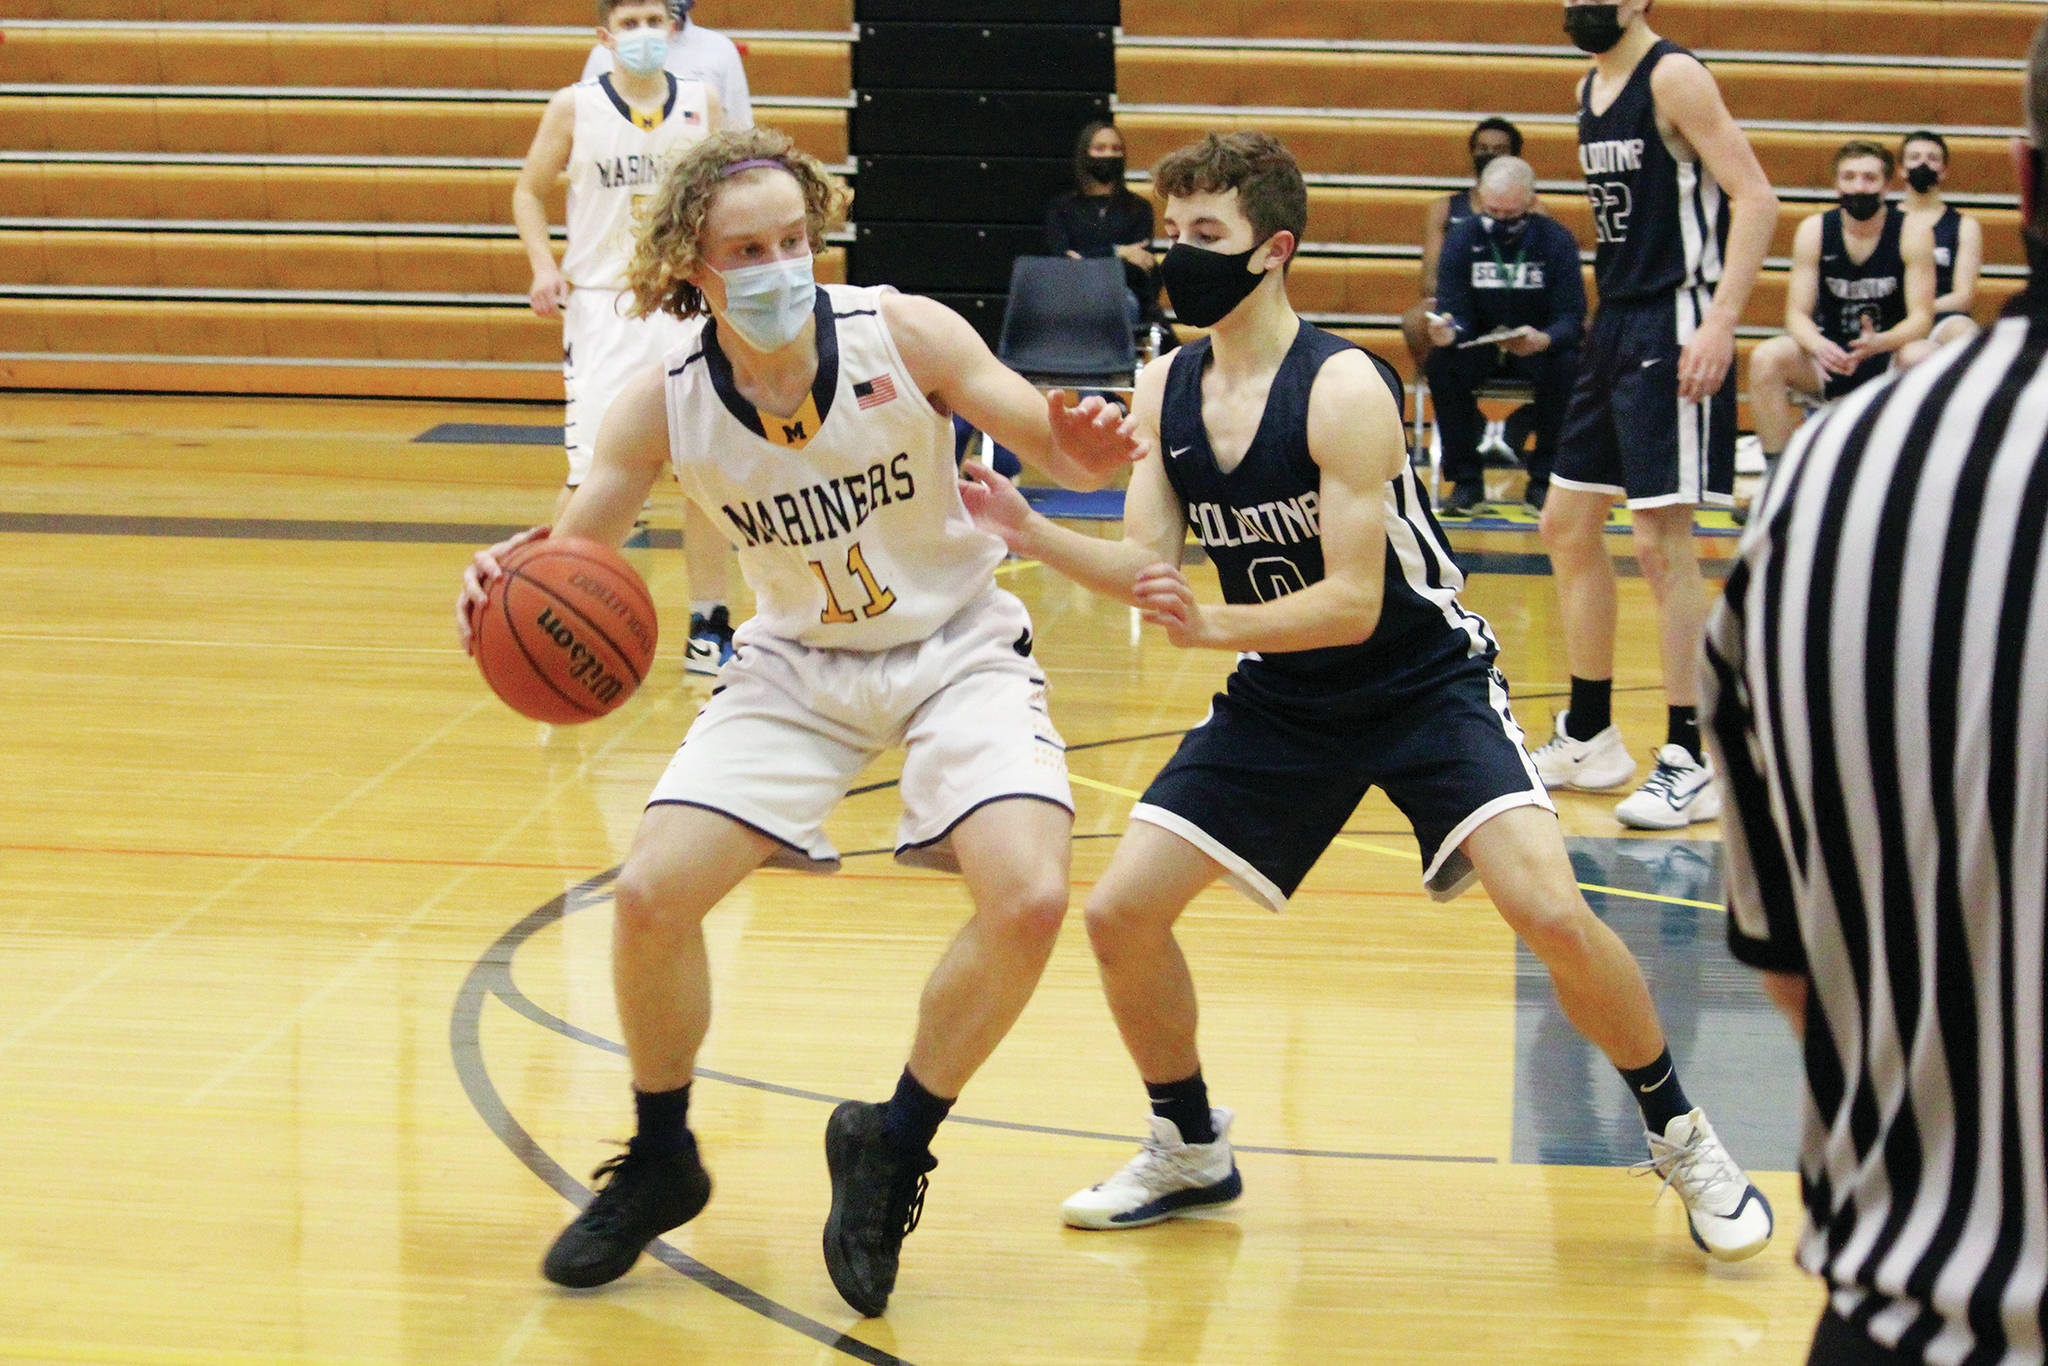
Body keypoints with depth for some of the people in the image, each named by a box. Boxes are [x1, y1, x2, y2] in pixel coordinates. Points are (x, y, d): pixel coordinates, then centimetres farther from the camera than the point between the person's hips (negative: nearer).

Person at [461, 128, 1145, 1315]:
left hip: (957, 649, -2)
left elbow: (1059, 451, -15)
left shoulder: (904, 334, -21)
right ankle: (661, 1164, 17)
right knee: (652, 897, -12)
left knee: (1030, 899, -24)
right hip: (799, 662, 2)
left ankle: (891, 1149, 1)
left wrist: (1086, 448, -40)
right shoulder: (666, 402, -16)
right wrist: (509, 587, -34)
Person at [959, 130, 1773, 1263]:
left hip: (1424, 679, -6)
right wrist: (1031, 534, -19)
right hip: (1282, 697, 6)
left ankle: (1681, 1138, 1)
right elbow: (1145, 568, -3)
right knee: (1119, 913, -3)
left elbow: (1354, 603, -26)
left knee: (1550, 913, -22)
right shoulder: (1164, 390, -3)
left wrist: (1214, 626, -39)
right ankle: (1190, 1151, 19)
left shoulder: (1343, 389, -23)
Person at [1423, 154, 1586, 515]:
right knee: (1442, 363, -30)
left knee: (1568, 366, -34)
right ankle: (1466, 481, -19)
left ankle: (1543, 481, -18)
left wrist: (1542, 340, -42)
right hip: (1479, 347, 1)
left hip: (1539, 348, -1)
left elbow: (1571, 317, -18)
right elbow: (1454, 309, -12)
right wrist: (1448, 331, -39)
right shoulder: (1462, 238, -7)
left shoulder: (1557, 239, -11)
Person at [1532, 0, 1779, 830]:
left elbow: (1755, 200, -18)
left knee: (1660, 539, -10)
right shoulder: (1590, 88, 14)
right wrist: (1606, 315, 19)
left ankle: (1690, 764, -4)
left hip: (1674, 331, -9)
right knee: (1567, 526, 13)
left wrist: (1721, 324, -25)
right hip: (1613, 326, 9)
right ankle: (1588, 739, 25)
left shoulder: (1673, 78, -12)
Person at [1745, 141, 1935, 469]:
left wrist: (1878, 342, -37)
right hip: (1829, 356, 2)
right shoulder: (1814, 230, -5)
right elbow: (1797, 313, -8)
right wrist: (1817, 345, -33)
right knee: (1766, 358, -27)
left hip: (1888, 355, -2)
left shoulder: (1912, 232, -9)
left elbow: (1921, 317, -15)